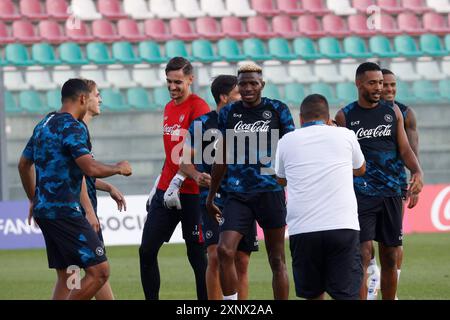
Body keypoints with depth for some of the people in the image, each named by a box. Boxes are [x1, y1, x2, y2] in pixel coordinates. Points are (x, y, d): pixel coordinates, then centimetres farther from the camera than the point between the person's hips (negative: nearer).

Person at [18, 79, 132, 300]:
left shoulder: (45, 124, 16)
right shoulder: (72, 127, -12)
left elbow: (24, 164, 26)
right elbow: (91, 168, -23)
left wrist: (34, 200, 36)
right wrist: (118, 168, -4)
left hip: (44, 209, 10)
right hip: (64, 212, -10)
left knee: (66, 277, 14)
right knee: (99, 271, -11)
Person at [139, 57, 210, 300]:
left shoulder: (198, 107, -9)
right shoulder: (169, 108, 15)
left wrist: (177, 182, -23)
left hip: (191, 193, -7)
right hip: (166, 190, 8)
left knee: (197, 255, -2)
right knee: (147, 250, 1)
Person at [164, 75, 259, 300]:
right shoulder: (202, 124, -2)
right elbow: (184, 162, -1)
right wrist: (196, 175, -21)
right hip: (213, 199, -4)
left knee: (242, 263, 4)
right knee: (216, 255, -17)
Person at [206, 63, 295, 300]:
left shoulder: (277, 110, 1)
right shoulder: (228, 113, 8)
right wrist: (211, 195, 18)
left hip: (270, 191, -2)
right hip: (237, 195, 2)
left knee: (277, 260, 5)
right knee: (224, 251, -15)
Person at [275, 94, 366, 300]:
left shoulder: (286, 141, 11)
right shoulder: (345, 135, 9)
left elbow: (281, 180, 29)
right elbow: (360, 169, 30)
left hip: (302, 229, 1)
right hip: (343, 226, -1)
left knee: (314, 294, 14)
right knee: (347, 294, -5)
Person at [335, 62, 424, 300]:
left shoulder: (393, 112, 8)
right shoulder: (345, 116, 1)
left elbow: (404, 149, 8)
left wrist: (417, 171, -11)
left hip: (391, 193, 4)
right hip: (360, 194, -4)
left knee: (390, 259, 8)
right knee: (362, 256, -13)